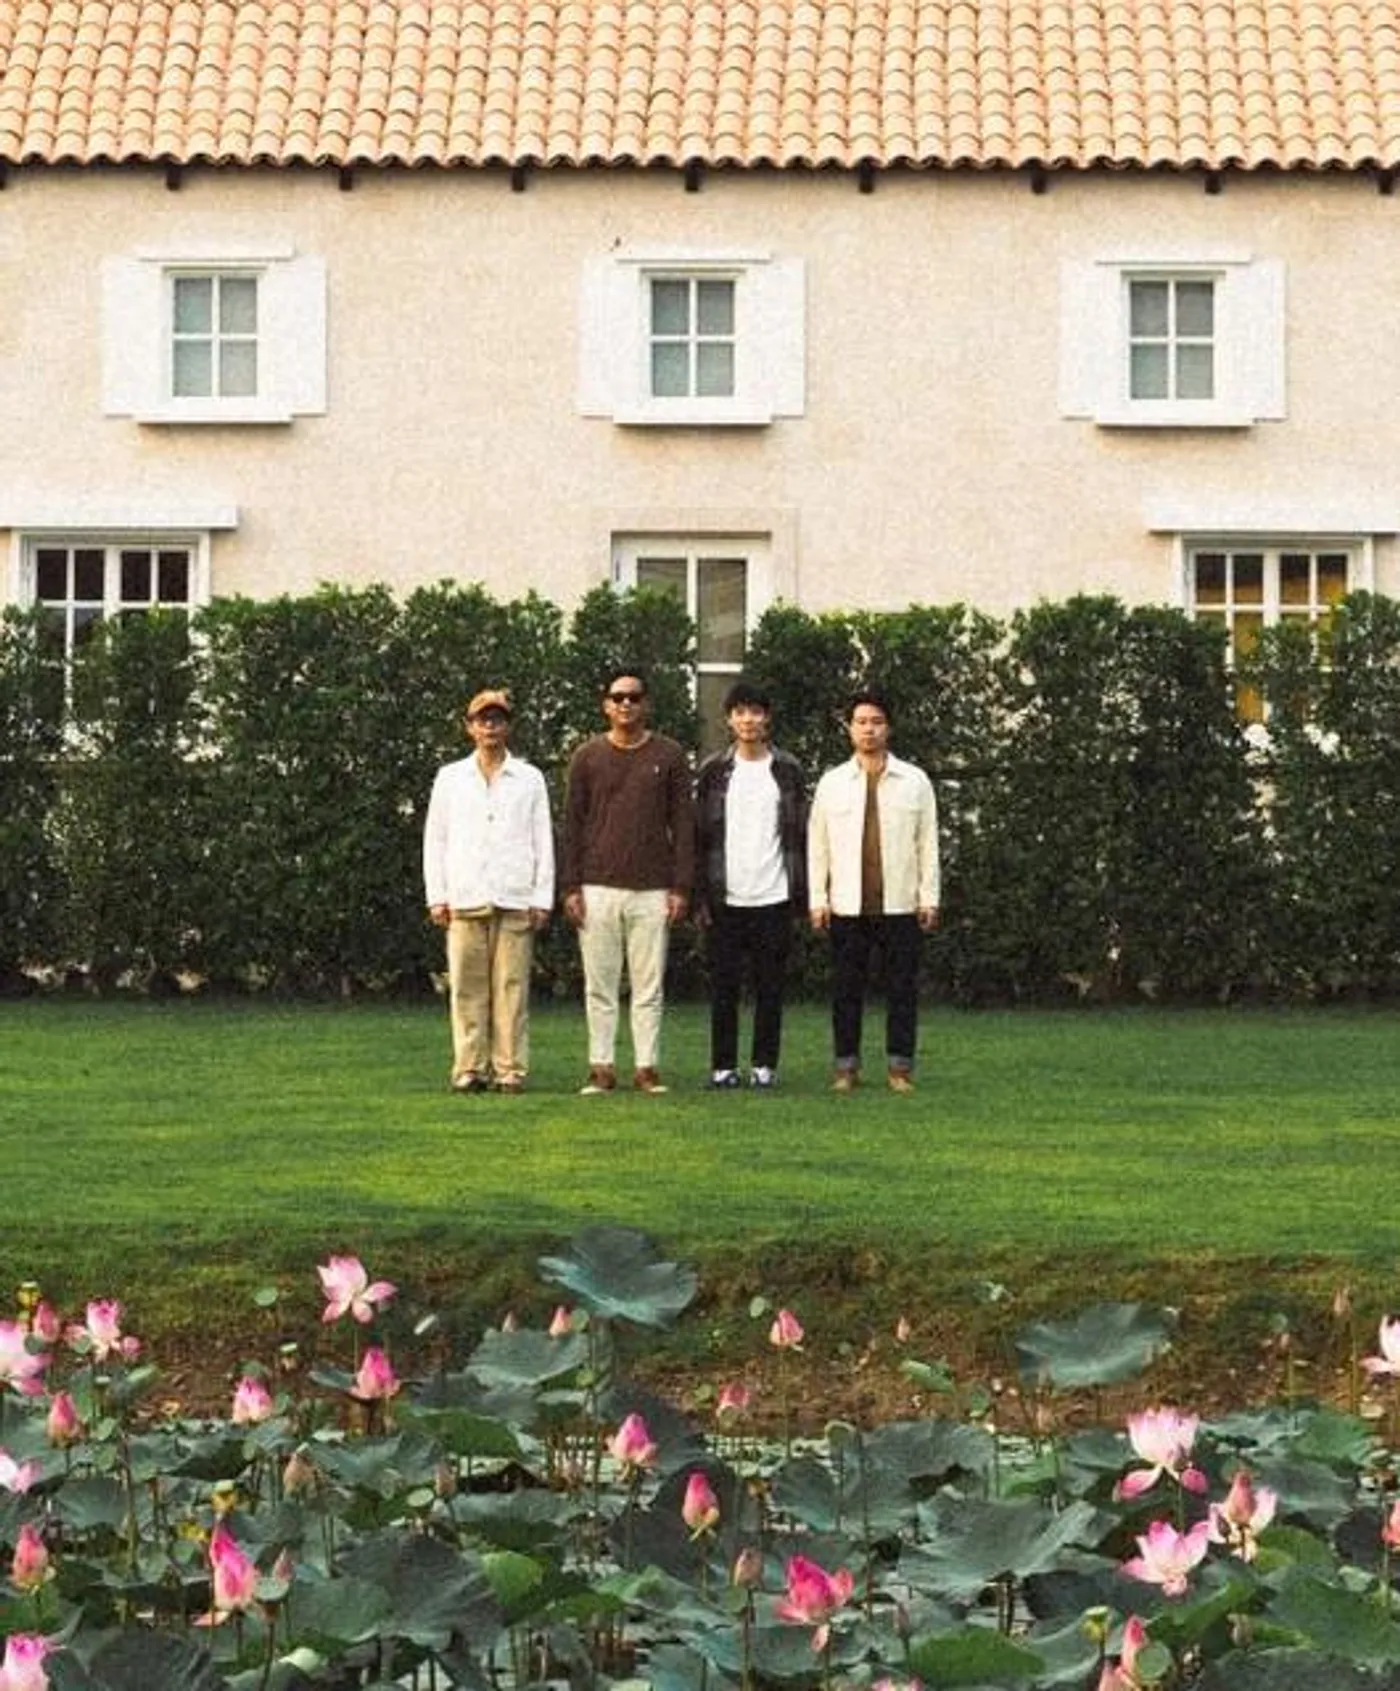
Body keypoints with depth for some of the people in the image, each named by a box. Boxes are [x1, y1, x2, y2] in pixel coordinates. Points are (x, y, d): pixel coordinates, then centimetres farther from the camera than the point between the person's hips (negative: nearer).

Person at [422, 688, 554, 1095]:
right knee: (467, 987, -4)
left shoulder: (529, 779, 13)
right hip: (464, 900, 1)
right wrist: (436, 896, 5)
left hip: (515, 900, -1)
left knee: (512, 986, -5)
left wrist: (542, 899, 3)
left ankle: (510, 1069, -2)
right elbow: (434, 839, 14)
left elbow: (543, 842, 11)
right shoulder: (450, 778, 15)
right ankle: (469, 1068, -1)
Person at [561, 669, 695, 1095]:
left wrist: (681, 888, -2)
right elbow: (572, 824, 7)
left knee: (649, 986, 1)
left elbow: (682, 824, 5)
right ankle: (601, 1068, 7)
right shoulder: (588, 756, 6)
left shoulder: (669, 756, 5)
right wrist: (571, 888, 0)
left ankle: (647, 1068, 6)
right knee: (600, 985, 2)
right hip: (599, 888, 0)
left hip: (652, 891, 0)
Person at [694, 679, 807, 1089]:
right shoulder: (714, 771, 6)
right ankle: (723, 1065, 8)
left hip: (773, 897, 0)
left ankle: (765, 1064, 8)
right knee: (724, 984, 2)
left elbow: (800, 835, 6)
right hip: (726, 898, 0)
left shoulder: (787, 770, 6)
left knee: (770, 985, 2)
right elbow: (700, 836, 5)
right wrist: (700, 895, -2)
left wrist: (801, 893, -1)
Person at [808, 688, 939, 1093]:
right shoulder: (832, 783, 6)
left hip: (900, 904, -1)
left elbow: (928, 843, 4)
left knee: (902, 987, 2)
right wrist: (818, 900, 2)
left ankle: (900, 1067, 9)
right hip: (847, 905, 1)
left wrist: (929, 897, 0)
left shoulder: (914, 782, 4)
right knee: (846, 987, 4)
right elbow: (818, 844, 7)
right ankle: (846, 1066, 11)